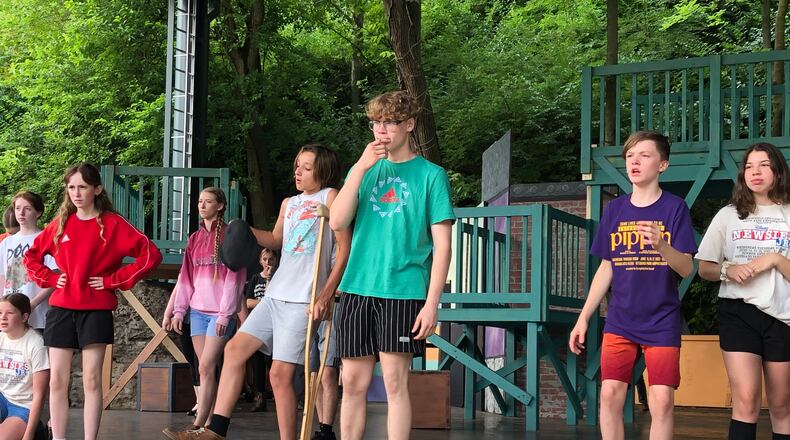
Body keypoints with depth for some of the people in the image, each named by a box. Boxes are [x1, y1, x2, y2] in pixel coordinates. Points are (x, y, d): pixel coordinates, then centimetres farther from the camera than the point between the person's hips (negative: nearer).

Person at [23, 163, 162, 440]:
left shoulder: (112, 223, -3)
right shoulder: (61, 223, 10)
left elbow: (150, 255, -9)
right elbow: (31, 256, 21)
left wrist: (114, 280, -9)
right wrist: (50, 278, 5)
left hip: (96, 310, -4)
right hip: (61, 308, 4)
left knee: (91, 380, -3)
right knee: (57, 380, 1)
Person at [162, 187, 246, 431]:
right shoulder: (195, 238, 15)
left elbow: (233, 277, -8)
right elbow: (185, 278, 15)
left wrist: (225, 314, -12)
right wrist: (178, 311, 9)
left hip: (220, 313, -6)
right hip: (198, 311, 6)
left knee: (206, 368, -12)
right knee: (206, 369, 5)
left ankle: (199, 423, -12)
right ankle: (210, 420, 7)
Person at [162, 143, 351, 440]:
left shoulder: (329, 196, -4)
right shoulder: (289, 204, 17)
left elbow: (344, 248, -9)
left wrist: (325, 295, -15)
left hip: (304, 300, -8)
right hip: (276, 294, 8)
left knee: (280, 374, -10)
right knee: (235, 348, 3)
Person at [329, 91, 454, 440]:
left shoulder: (430, 175, 2)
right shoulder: (363, 170, 14)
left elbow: (442, 245, -2)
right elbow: (337, 222, 0)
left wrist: (432, 303, -10)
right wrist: (361, 168, -8)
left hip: (403, 290, -4)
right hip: (357, 289, 4)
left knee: (394, 382, -5)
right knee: (353, 383, 5)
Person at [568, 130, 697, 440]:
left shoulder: (674, 208, -5)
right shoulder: (614, 210, 6)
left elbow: (686, 269, -11)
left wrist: (661, 245, -31)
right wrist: (583, 318, 8)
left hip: (661, 322, -3)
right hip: (620, 321, 3)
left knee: (661, 402, -7)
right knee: (610, 395, -3)